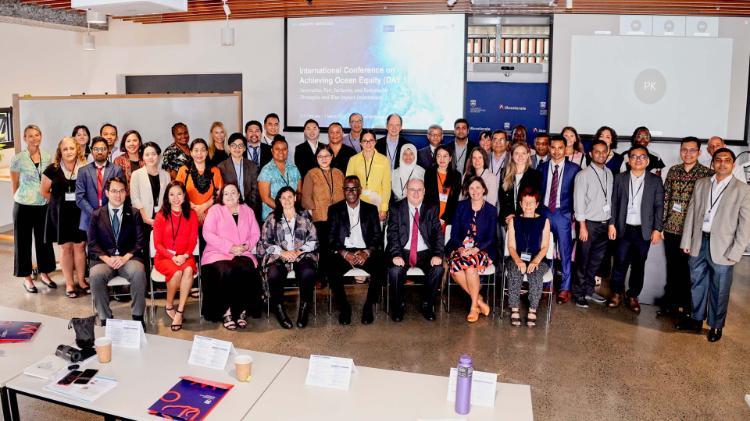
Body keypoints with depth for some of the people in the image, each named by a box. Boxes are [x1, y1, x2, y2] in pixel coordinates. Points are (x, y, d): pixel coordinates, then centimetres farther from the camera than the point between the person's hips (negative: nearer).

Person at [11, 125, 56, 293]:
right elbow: (14, 184, 2)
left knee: (44, 240, 11)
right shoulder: (18, 158, -7)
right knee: (24, 241, 7)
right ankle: (26, 277, 18)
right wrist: (19, 198, 7)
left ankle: (44, 273, 26)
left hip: (44, 205, 3)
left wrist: (48, 196, 9)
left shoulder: (47, 157, 3)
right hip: (24, 205, -3)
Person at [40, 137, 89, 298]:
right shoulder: (53, 169, -4)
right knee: (66, 247, 6)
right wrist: (58, 202, 6)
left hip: (80, 213, 1)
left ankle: (81, 280, 19)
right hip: (60, 214, -1)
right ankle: (69, 284, 16)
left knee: (80, 246, 6)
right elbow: (44, 191, 5)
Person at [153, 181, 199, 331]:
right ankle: (169, 306, -7)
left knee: (188, 270, -33)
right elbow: (157, 244, 0)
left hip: (185, 257, 1)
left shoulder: (191, 215, 7)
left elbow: (193, 240, 4)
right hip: (164, 257, -1)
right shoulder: (161, 216, 4)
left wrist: (185, 256, -15)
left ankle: (179, 312, -26)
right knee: (176, 272, -33)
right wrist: (172, 257, -15)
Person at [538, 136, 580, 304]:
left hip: (563, 214, -2)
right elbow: (537, 190, 10)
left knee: (565, 254, 4)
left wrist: (575, 214, -3)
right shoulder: (542, 168, 7)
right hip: (544, 213, 3)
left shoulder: (574, 169, -1)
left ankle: (565, 288, 15)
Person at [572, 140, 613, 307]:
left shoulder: (609, 174, 8)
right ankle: (579, 294, 16)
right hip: (589, 223, -5)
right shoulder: (583, 175, -8)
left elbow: (611, 199, 9)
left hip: (605, 224, 5)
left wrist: (611, 223, 4)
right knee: (583, 261, 4)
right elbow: (579, 201, -10)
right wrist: (582, 226, -13)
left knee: (597, 260, 14)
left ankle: (589, 290, 29)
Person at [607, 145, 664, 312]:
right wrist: (612, 224, -1)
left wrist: (657, 229, -3)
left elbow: (659, 206, 2)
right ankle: (617, 293, 18)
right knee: (620, 263, 2)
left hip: (644, 231, 0)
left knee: (638, 265, 7)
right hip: (623, 229, 0)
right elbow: (614, 202, 5)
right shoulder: (620, 178, 4)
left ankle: (633, 296, 19)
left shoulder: (655, 181, 3)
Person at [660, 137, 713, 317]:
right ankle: (670, 303, 26)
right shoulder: (673, 171, 5)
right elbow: (665, 198, 7)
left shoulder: (708, 174, -5)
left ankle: (686, 306, 22)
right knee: (672, 267, 13)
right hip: (671, 228, 3)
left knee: (688, 269, 7)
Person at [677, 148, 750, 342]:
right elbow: (691, 213, 8)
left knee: (719, 290, 7)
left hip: (722, 247, -3)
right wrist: (686, 241, 4)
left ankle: (716, 325, 24)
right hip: (699, 243, 3)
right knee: (697, 284, 15)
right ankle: (696, 319, 32)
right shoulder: (701, 184, 7)